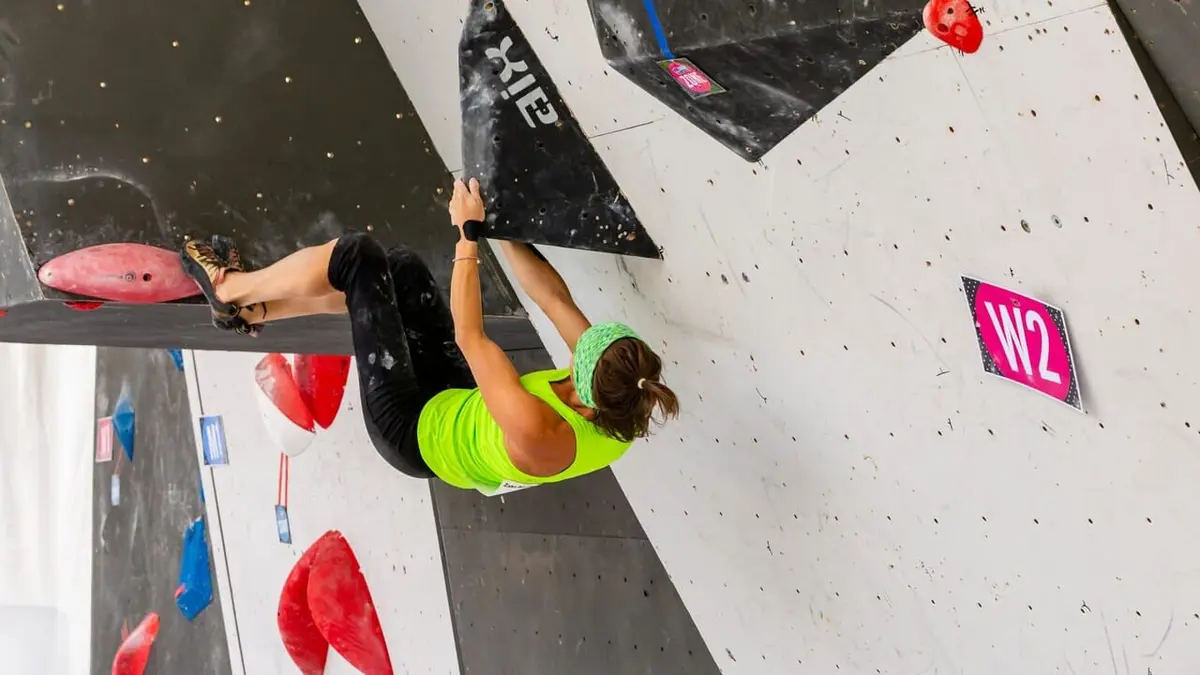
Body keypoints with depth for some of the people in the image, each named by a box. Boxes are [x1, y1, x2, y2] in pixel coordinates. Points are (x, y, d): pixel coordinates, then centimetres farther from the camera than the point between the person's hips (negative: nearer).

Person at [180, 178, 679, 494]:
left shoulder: (536, 432, -42)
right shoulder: (622, 405, -22)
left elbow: (469, 336, -30)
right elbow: (554, 298, -12)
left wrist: (469, 233, -21)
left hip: (417, 431, -7)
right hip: (461, 405, 7)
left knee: (357, 256, -9)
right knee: (399, 269, 10)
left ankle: (231, 288, 18)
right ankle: (253, 312, 27)